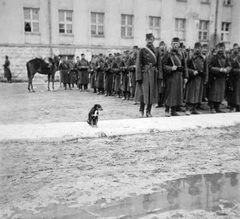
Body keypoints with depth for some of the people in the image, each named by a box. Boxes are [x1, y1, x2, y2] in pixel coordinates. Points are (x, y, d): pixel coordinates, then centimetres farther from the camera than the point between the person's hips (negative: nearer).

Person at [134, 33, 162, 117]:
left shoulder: (157, 52, 10)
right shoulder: (142, 51, 0)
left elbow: (159, 65, 9)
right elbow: (138, 65, -4)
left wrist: (159, 76, -2)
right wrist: (139, 77, -13)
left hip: (153, 75, 3)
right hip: (144, 73, -3)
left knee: (152, 93, 5)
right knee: (144, 92, -6)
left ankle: (148, 111, 15)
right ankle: (141, 110, 9)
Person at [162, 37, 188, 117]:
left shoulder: (181, 55, 11)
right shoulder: (168, 54, -1)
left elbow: (185, 66, 11)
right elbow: (164, 65, -5)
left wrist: (185, 77, 4)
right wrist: (171, 68, -21)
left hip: (180, 76, 5)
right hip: (171, 76, -5)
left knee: (178, 92, 6)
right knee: (170, 92, -5)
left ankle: (174, 111, 15)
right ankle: (167, 110, 5)